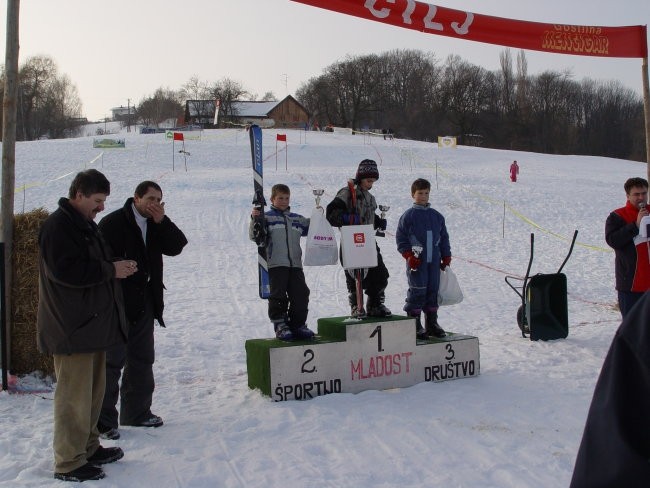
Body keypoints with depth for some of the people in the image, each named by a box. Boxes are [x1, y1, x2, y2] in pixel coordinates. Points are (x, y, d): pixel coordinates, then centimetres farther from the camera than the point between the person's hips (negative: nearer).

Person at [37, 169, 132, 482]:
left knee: (93, 390, 17)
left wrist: (118, 267, 6)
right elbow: (65, 270, -24)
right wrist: (110, 270, -17)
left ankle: (89, 447, 29)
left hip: (92, 324, 10)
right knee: (74, 395, -5)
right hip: (72, 328, -10)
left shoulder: (84, 224, 18)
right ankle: (69, 463, 3)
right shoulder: (58, 225, -14)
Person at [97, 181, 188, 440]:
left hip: (144, 304, 8)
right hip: (117, 303, -7)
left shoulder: (157, 225, 8)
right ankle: (104, 420, 5)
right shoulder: (113, 223, -12)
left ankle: (137, 412, 28)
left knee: (142, 359, 15)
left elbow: (177, 246, -3)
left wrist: (162, 221, -13)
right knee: (112, 361, -3)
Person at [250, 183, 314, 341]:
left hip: (295, 264, 4)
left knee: (301, 295, 2)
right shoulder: (267, 217, 5)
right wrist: (254, 219, -21)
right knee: (278, 296, -6)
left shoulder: (297, 219, 19)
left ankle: (298, 324, 16)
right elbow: (254, 236, -6)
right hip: (275, 264, -4)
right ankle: (280, 326, 6)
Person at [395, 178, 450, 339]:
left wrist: (446, 257, 13)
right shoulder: (408, 216, -2)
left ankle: (432, 323, 18)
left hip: (434, 261, 5)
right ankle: (414, 324, 3)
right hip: (416, 261, -5)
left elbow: (444, 237, 17)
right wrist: (409, 255, -11)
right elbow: (400, 238, -3)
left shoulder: (436, 216, 12)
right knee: (417, 291, -6)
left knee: (433, 290, 8)